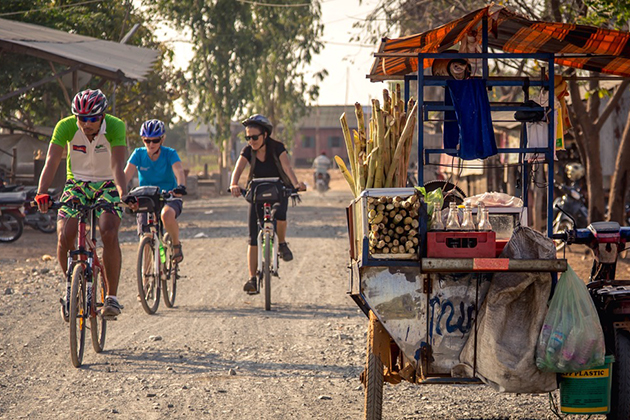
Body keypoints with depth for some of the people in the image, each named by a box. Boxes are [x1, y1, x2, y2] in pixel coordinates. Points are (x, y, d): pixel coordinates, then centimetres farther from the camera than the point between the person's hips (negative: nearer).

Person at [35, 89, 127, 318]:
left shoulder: (115, 127, -23)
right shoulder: (65, 127, -20)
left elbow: (117, 166, -33)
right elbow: (52, 161, -26)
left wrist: (123, 194, -51)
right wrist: (41, 194, -41)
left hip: (107, 185, -2)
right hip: (77, 183, 2)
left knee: (109, 233, -26)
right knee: (64, 237, -18)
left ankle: (112, 297, -16)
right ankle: (71, 287, 8)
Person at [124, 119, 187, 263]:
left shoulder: (170, 154, -8)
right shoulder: (138, 154, -4)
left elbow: (179, 171, -25)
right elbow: (126, 174, -16)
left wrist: (181, 186, -47)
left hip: (169, 199, -2)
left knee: (167, 214, -37)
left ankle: (176, 244, -10)